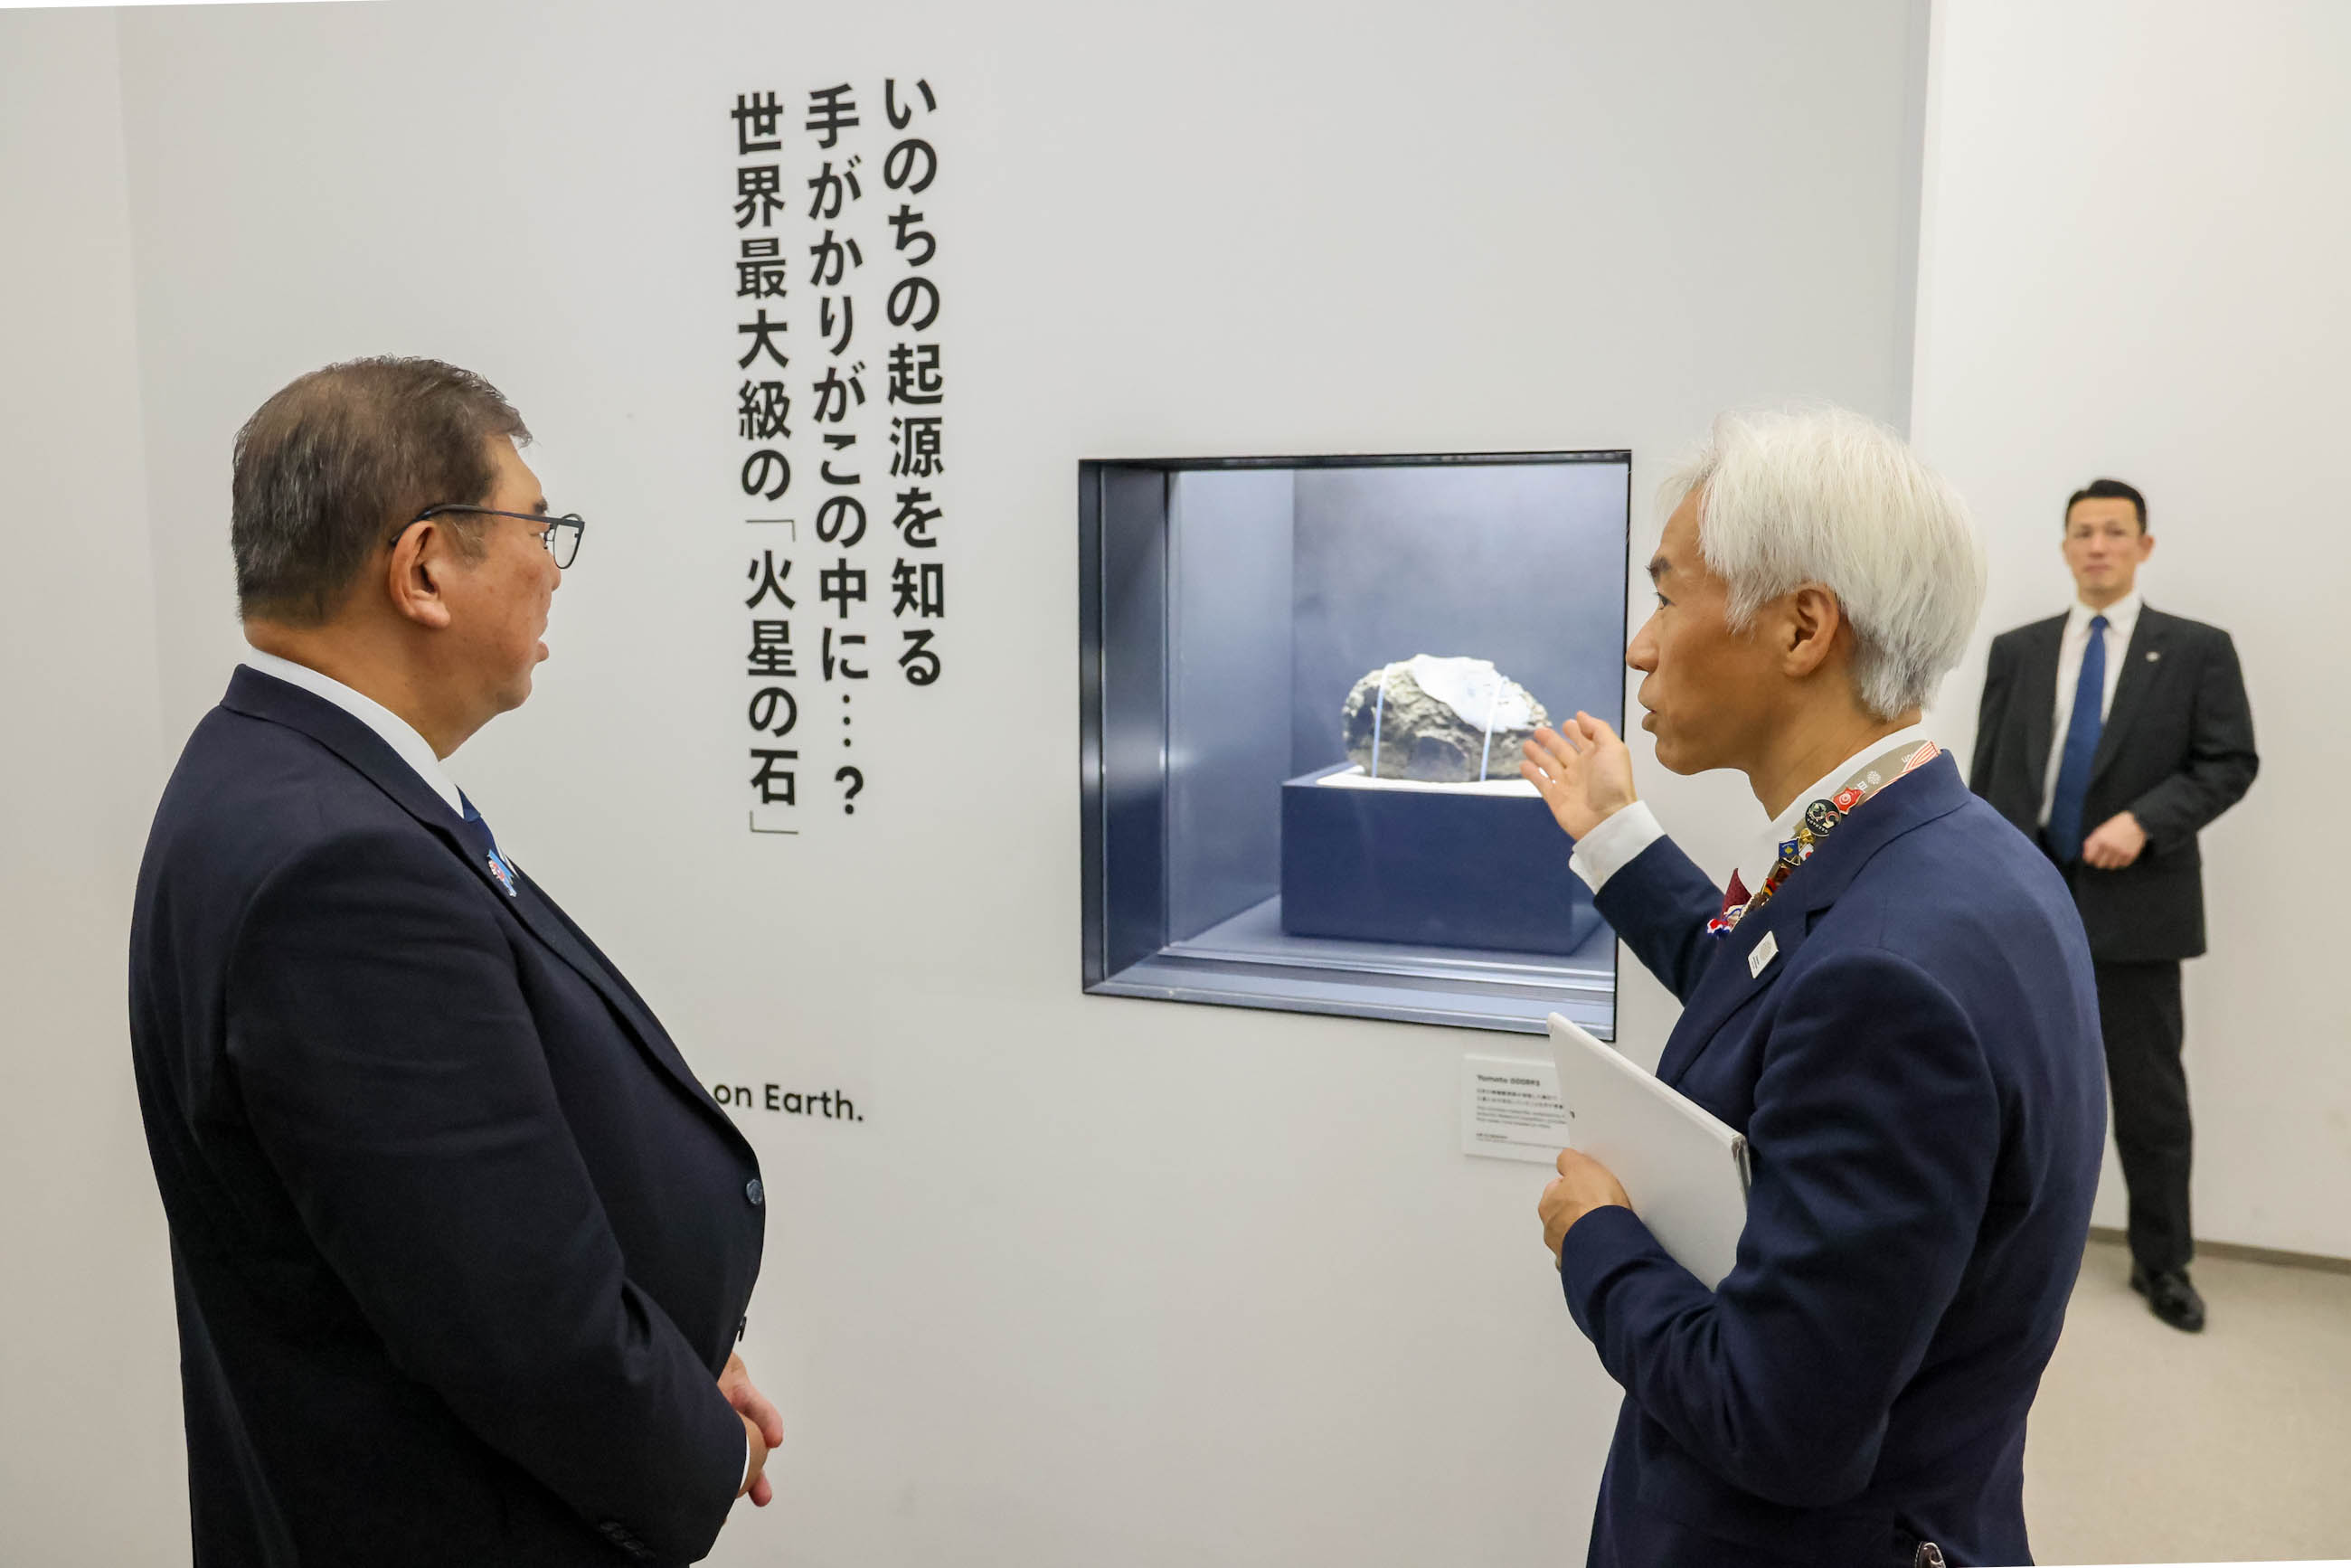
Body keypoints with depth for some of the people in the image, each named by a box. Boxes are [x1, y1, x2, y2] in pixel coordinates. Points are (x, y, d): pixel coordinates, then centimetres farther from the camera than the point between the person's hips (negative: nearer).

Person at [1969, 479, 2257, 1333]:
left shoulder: (2198, 649, 1)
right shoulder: (2016, 650, 8)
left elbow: (2229, 763, -4)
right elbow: (1988, 777, 7)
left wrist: (2145, 820, -19)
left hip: (2134, 902, -2)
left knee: (2151, 1094, 6)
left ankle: (2162, 1262, 21)